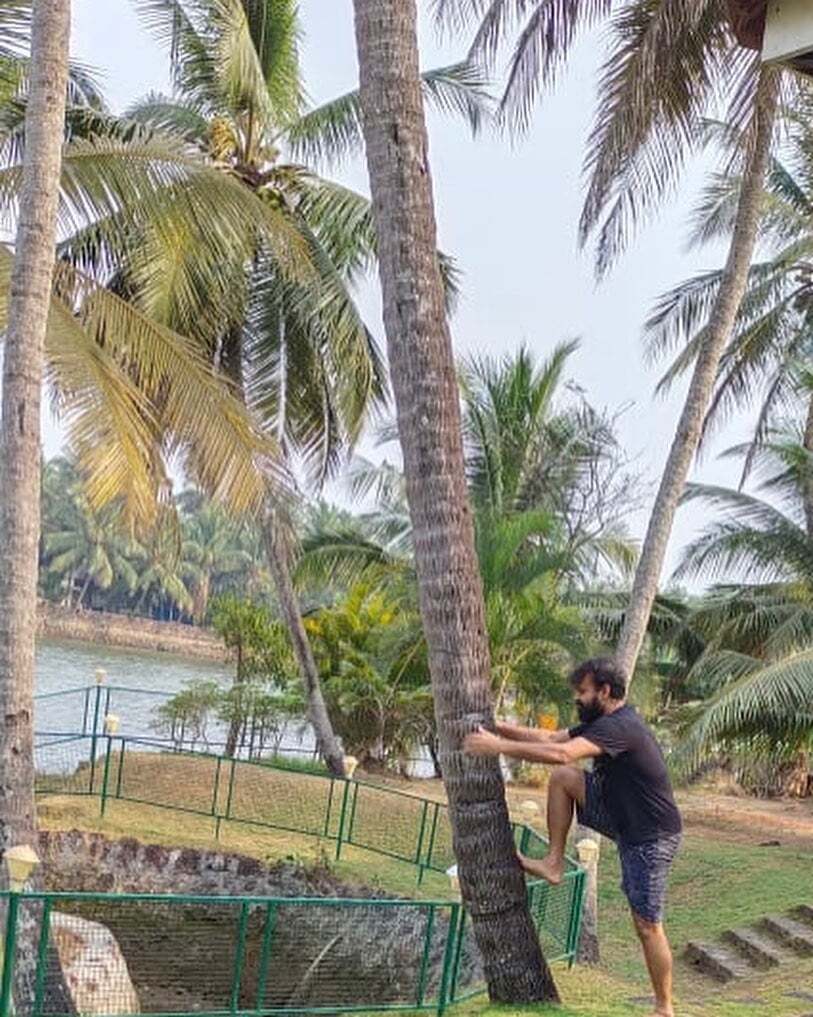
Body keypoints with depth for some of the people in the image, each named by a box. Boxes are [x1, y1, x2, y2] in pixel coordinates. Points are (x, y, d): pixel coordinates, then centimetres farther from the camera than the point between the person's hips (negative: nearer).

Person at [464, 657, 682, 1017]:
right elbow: (550, 737, 6)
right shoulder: (601, 722, 7)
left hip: (652, 837, -9)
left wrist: (499, 746, -34)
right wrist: (500, 727, -5)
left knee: (647, 926, -2)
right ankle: (554, 863, 2)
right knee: (562, 778, -2)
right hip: (624, 821, 9)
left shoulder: (620, 726, -25)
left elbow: (561, 753, -36)